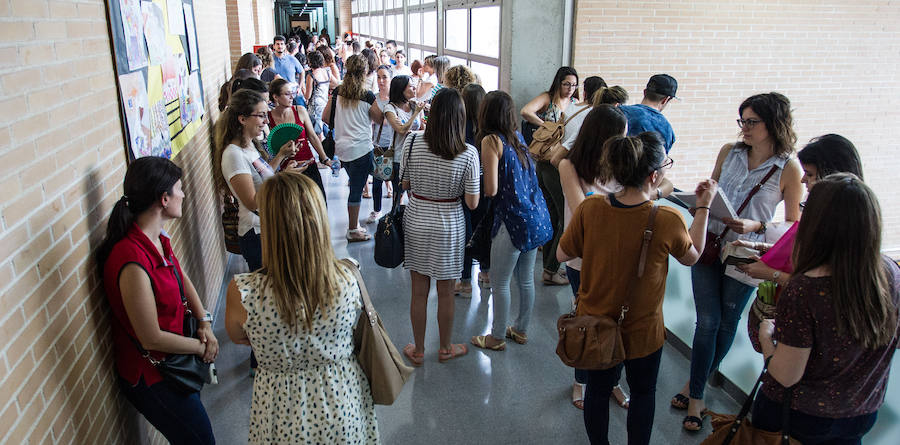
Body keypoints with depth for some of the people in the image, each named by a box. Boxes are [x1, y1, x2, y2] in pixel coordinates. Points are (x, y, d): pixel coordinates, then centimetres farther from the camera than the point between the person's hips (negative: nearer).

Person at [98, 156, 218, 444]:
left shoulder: (158, 237, -5)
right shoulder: (134, 263, -33)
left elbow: (182, 279, 10)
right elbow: (152, 338, -27)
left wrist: (204, 322, -4)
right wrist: (201, 347, -12)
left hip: (174, 362, 8)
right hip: (151, 377, -8)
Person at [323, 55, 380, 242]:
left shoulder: (337, 92, 3)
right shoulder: (367, 96, -10)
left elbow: (326, 117, 7)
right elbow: (379, 118, 1)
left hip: (341, 147, 6)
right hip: (361, 148, -6)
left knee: (355, 186, 19)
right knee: (356, 189, 2)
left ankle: (354, 224, 28)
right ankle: (353, 231, 11)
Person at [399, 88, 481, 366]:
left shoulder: (412, 142, -12)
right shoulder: (468, 153, -17)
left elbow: (405, 183, 0)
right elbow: (472, 203, -13)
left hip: (415, 222, 2)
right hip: (448, 226, -2)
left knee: (419, 291, 15)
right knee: (445, 293, 15)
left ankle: (418, 351, 30)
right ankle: (445, 349, 34)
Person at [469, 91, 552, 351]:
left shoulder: (491, 140, -12)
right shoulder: (516, 137, 10)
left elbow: (491, 190, -16)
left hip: (513, 221, -8)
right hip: (537, 217, 8)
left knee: (500, 282, 8)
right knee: (526, 279, 19)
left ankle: (497, 337, 21)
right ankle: (521, 329, 35)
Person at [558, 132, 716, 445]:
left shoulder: (589, 209, -21)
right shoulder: (668, 221, -26)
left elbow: (562, 254, -7)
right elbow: (692, 256, -4)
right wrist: (703, 207, 4)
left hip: (593, 325, 2)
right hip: (642, 331, -2)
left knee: (598, 389, 24)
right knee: (643, 393, 25)